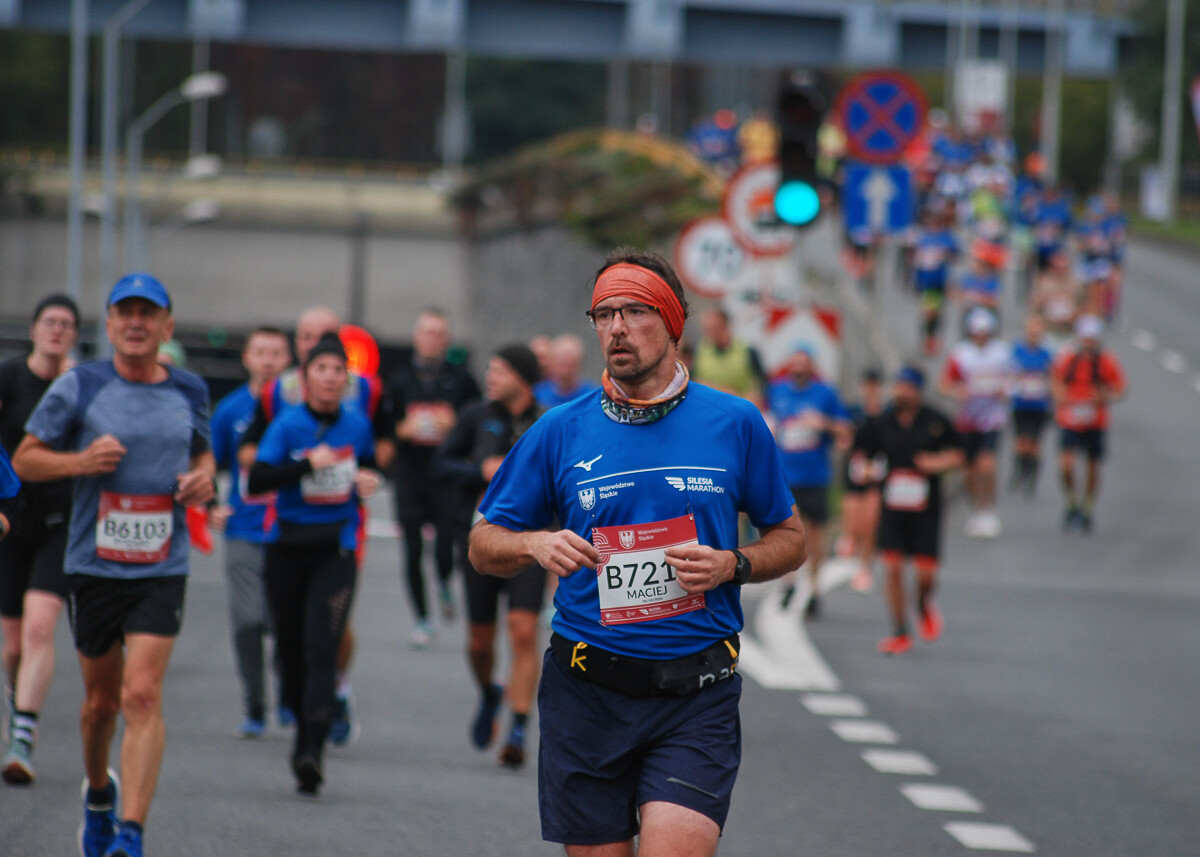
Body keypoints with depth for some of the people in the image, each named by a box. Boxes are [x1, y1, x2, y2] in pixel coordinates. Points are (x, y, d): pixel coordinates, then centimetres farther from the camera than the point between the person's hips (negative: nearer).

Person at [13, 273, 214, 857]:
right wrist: (80, 461, -15)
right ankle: (98, 792, 42)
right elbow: (24, 459, 3)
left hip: (162, 570, 0)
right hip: (94, 565, 0)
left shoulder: (189, 392, 6)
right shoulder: (79, 387, -2)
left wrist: (203, 479, 1)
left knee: (143, 694, -14)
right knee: (101, 699, 12)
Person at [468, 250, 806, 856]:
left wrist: (731, 566, -7)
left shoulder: (735, 424, 4)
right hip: (587, 693, 2)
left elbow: (789, 538, 13)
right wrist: (535, 544, -11)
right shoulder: (560, 431, 5)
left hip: (696, 696, -1)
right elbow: (484, 545, 11)